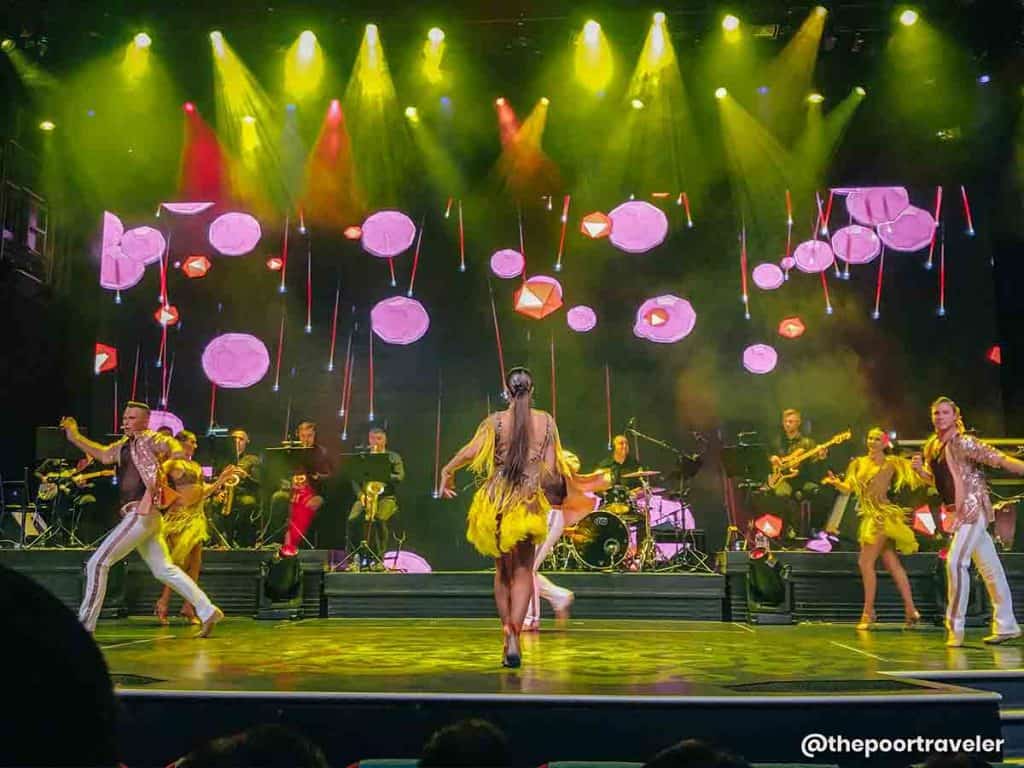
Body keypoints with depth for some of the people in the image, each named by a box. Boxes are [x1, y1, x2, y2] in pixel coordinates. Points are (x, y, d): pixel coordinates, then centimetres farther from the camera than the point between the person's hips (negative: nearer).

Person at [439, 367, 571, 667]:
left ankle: (507, 634, 19)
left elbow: (471, 451, -16)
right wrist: (555, 487, 19)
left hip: (497, 501, 0)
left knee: (502, 570, 15)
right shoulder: (546, 421, 1)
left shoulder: (495, 421, -3)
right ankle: (514, 634, -14)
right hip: (530, 503, 0)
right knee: (523, 572, 6)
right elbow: (552, 466, 1)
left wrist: (447, 471, -2)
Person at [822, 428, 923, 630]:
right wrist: (835, 482, -12)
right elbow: (848, 488, 6)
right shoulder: (859, 463, 11)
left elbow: (917, 478, -7)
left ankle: (868, 612, 0)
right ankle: (911, 610, 15)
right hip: (870, 517, 6)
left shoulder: (890, 463, -5)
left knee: (865, 562, -9)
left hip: (882, 516, -6)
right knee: (893, 564, 9)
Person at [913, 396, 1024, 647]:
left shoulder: (964, 443, -13)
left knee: (956, 561, -15)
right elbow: (935, 479, 20)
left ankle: (955, 627, -7)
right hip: (959, 511, 8)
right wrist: (919, 469, 1)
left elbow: (1001, 460, -18)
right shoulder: (932, 447, 9)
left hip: (973, 508, -8)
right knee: (989, 567, 14)